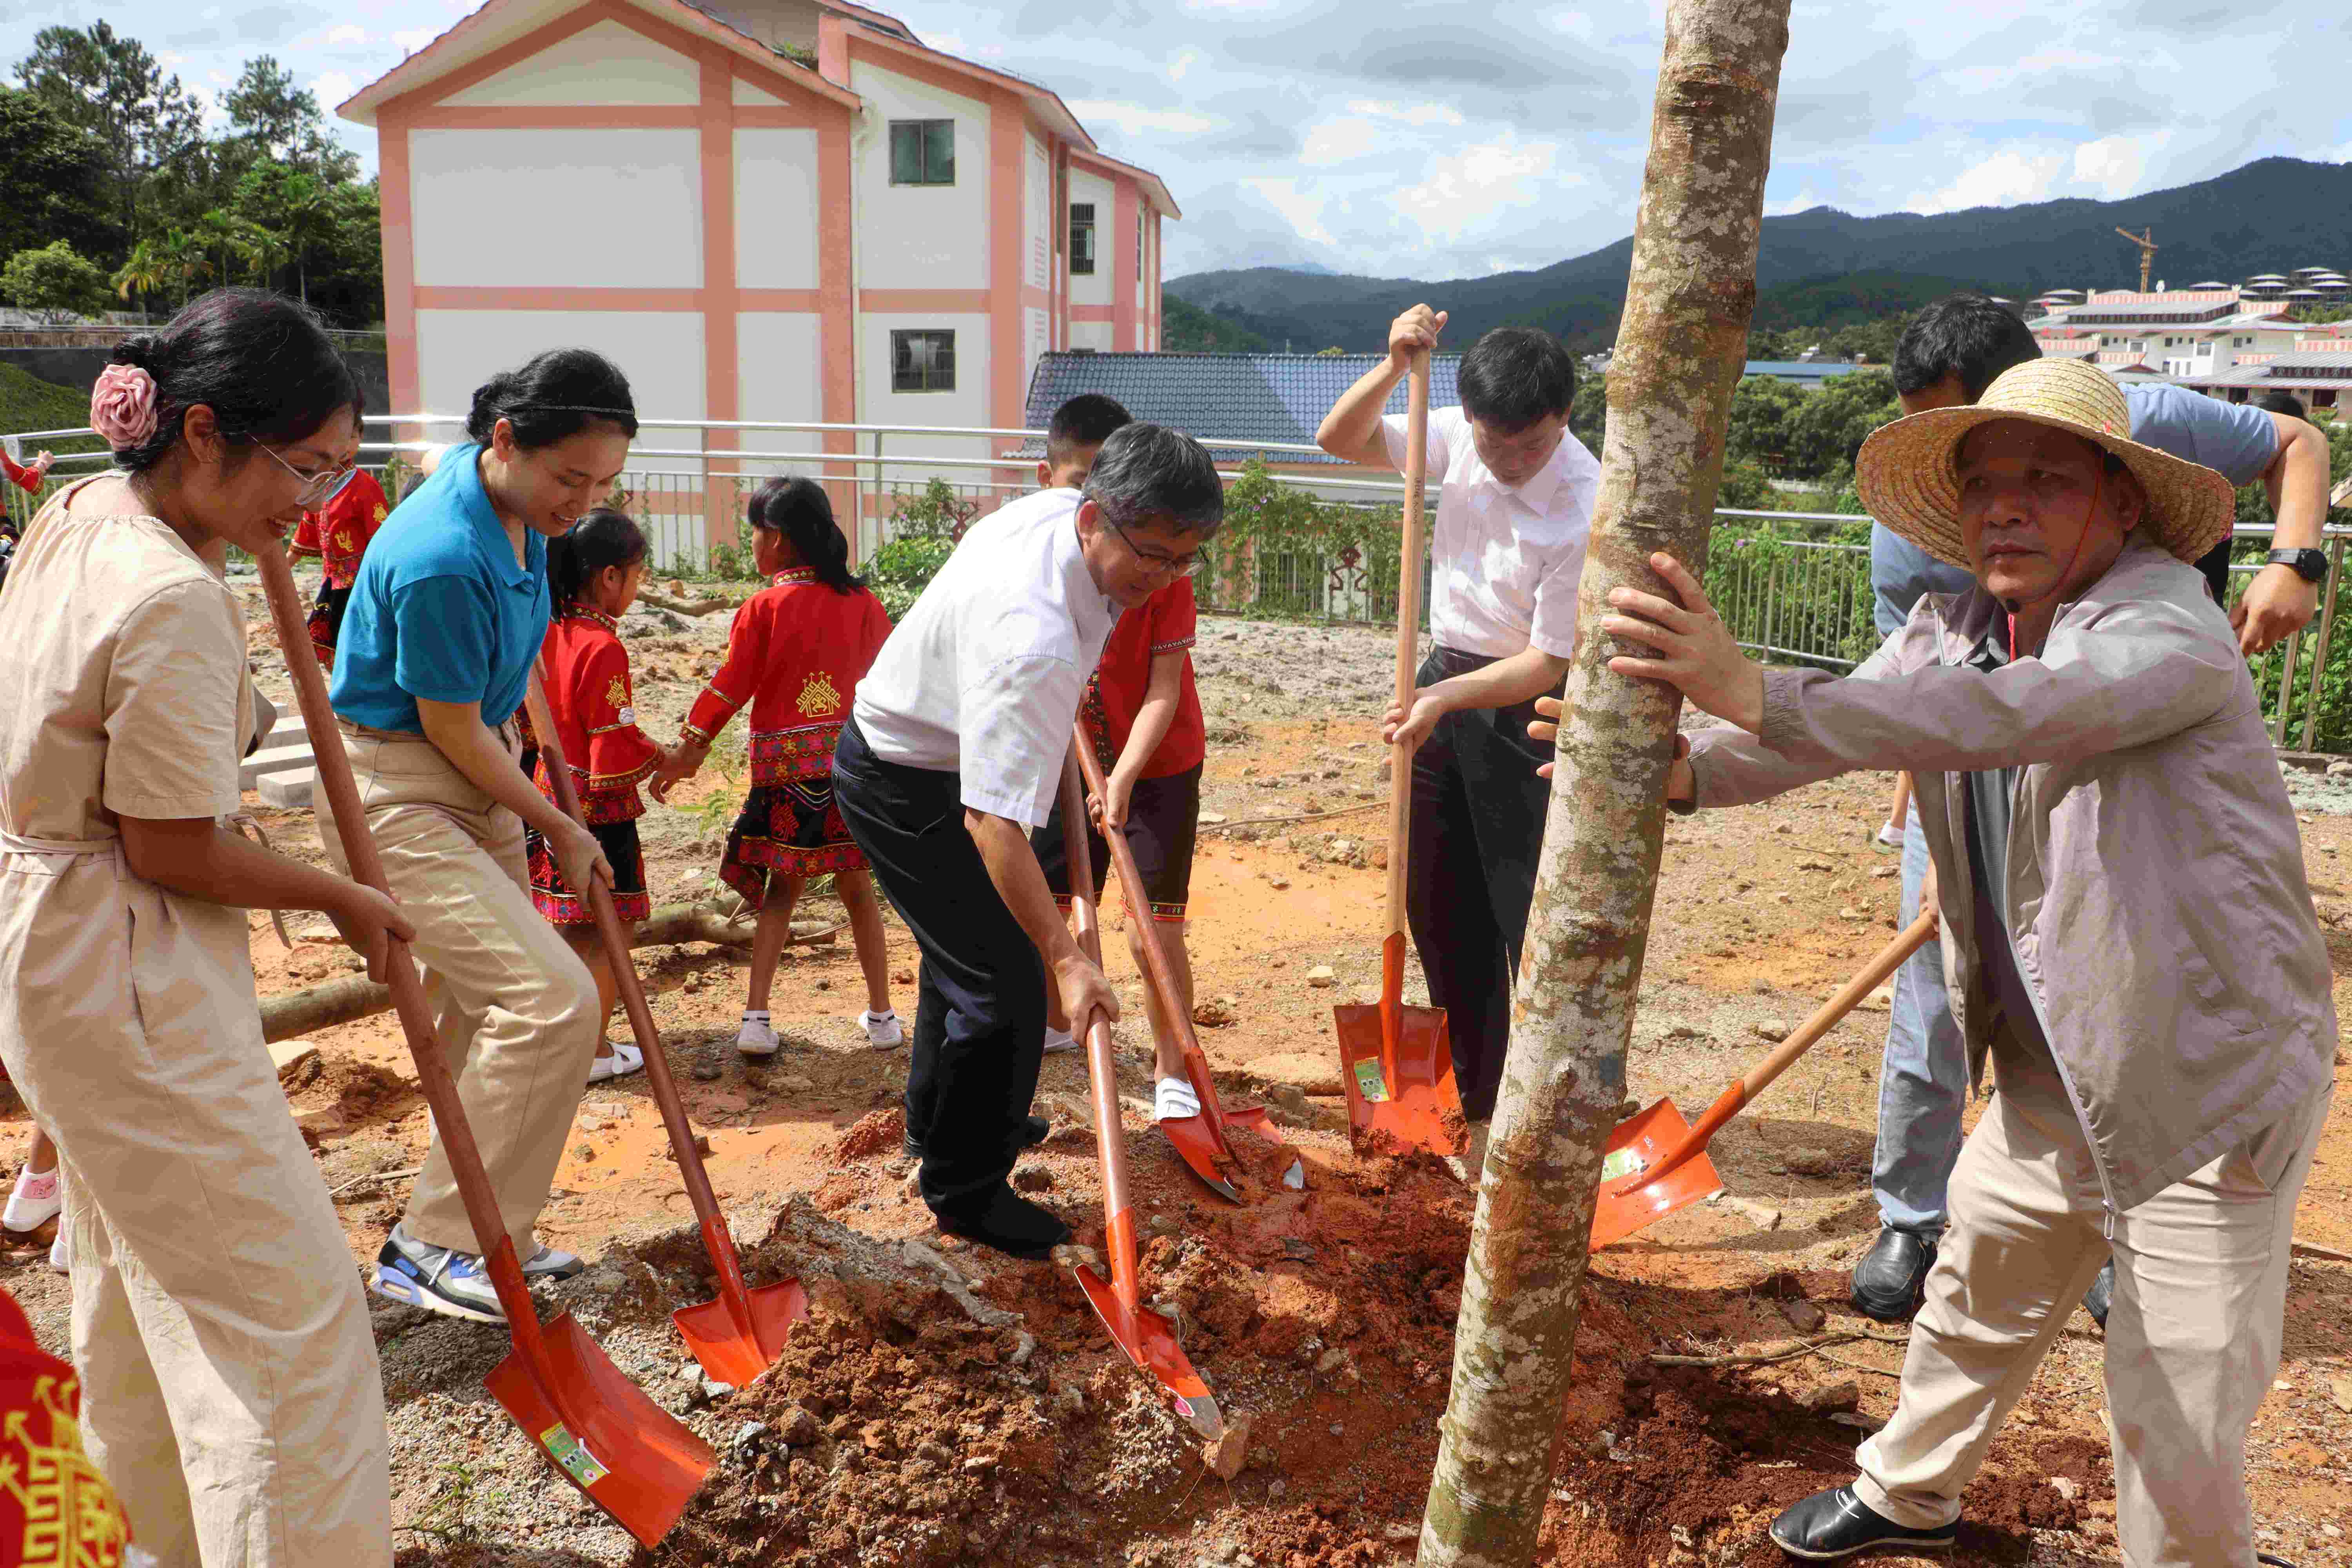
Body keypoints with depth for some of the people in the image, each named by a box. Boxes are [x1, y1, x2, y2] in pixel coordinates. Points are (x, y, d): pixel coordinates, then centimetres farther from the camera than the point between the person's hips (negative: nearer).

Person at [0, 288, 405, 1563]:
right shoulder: (175, 605, -28)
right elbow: (173, 851, -22)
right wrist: (342, 899, -10)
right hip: (128, 979, -11)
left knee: (138, 1277, 26)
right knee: (284, 1307, -3)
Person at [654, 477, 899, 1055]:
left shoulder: (763, 608, -6)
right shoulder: (860, 601, 3)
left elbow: (728, 687, -5)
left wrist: (686, 753, 3)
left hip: (783, 766, -2)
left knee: (782, 889, 8)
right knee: (857, 888, 11)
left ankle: (756, 1017, 3)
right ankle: (881, 1015, 17)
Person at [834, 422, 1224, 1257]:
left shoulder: (1059, 508, -11)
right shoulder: (1034, 639, -40)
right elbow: (992, 819, -42)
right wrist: (1066, 958, -43)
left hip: (928, 747, 10)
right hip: (904, 788, -10)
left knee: (969, 947, 26)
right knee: (1004, 980, -8)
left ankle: (939, 1119, 48)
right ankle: (965, 1190, 11)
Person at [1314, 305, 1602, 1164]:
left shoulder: (1584, 508, -23)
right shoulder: (1458, 439, -5)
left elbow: (1549, 660, -20)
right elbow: (1339, 439, 2)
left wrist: (1442, 699, -28)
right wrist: (1394, 366, -14)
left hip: (1529, 708, -7)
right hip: (1445, 683, 7)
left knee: (1536, 927, -4)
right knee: (1438, 908, 13)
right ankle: (1482, 1108, 28)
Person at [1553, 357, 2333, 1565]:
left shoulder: (2170, 626, -21)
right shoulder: (1949, 634, 3)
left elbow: (2019, 714, -40)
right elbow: (1835, 724, -11)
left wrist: (1756, 692, -49)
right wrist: (1687, 774, -32)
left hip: (2208, 1095, -7)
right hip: (2047, 1082, 7)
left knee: (2178, 1452, 2)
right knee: (1973, 1305, 25)